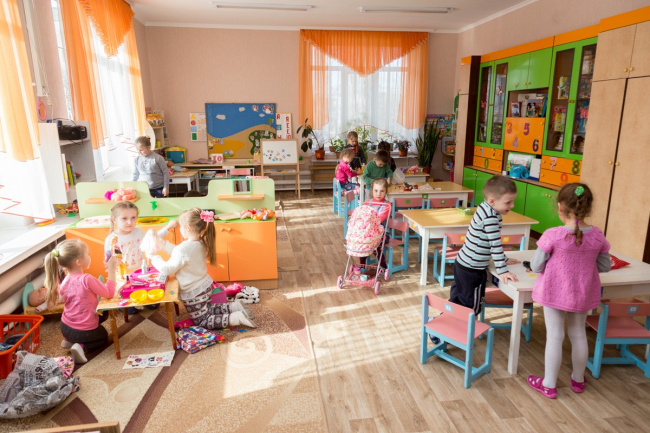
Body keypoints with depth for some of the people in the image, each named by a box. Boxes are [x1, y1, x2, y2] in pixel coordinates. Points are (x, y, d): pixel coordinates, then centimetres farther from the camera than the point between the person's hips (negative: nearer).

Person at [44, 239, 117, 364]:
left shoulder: (64, 282, -7)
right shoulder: (87, 279, -28)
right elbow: (109, 293, -18)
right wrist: (111, 270, -15)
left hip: (65, 328, 6)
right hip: (85, 332, -6)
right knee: (103, 336, 27)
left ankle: (70, 340, 16)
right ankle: (82, 346, -3)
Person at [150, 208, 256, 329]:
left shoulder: (184, 248, -28)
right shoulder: (201, 243, -3)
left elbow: (167, 269, -20)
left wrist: (155, 258, -5)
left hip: (193, 293, -8)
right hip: (205, 287, 8)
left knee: (203, 322, 6)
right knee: (207, 310, 30)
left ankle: (238, 317, -9)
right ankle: (235, 307, 13)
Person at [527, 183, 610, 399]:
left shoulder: (552, 235, -22)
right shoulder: (598, 236, -8)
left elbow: (536, 267, -15)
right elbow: (605, 266, 4)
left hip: (555, 292, -4)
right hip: (583, 293, 4)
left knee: (555, 336, 7)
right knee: (579, 334, 20)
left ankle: (549, 385, 20)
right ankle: (578, 379, 40)